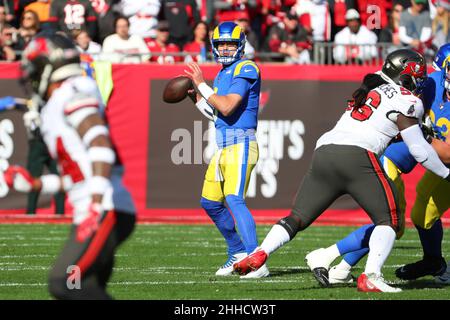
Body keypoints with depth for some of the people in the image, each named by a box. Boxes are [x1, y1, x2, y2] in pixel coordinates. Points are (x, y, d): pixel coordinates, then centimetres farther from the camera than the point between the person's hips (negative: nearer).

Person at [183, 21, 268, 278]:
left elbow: (227, 107, -21)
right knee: (210, 202, 15)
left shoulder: (246, 69, -10)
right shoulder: (223, 74, 18)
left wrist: (202, 85, -12)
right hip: (223, 148, 10)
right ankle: (238, 253, 29)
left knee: (234, 200, -22)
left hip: (240, 144, -10)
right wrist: (194, 97, 16)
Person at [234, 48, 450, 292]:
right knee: (388, 219, 2)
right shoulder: (406, 101, 8)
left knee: (298, 217, 10)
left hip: (323, 153, 7)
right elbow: (419, 149, 9)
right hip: (356, 154, -7)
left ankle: (259, 254, -10)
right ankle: (371, 277, -14)